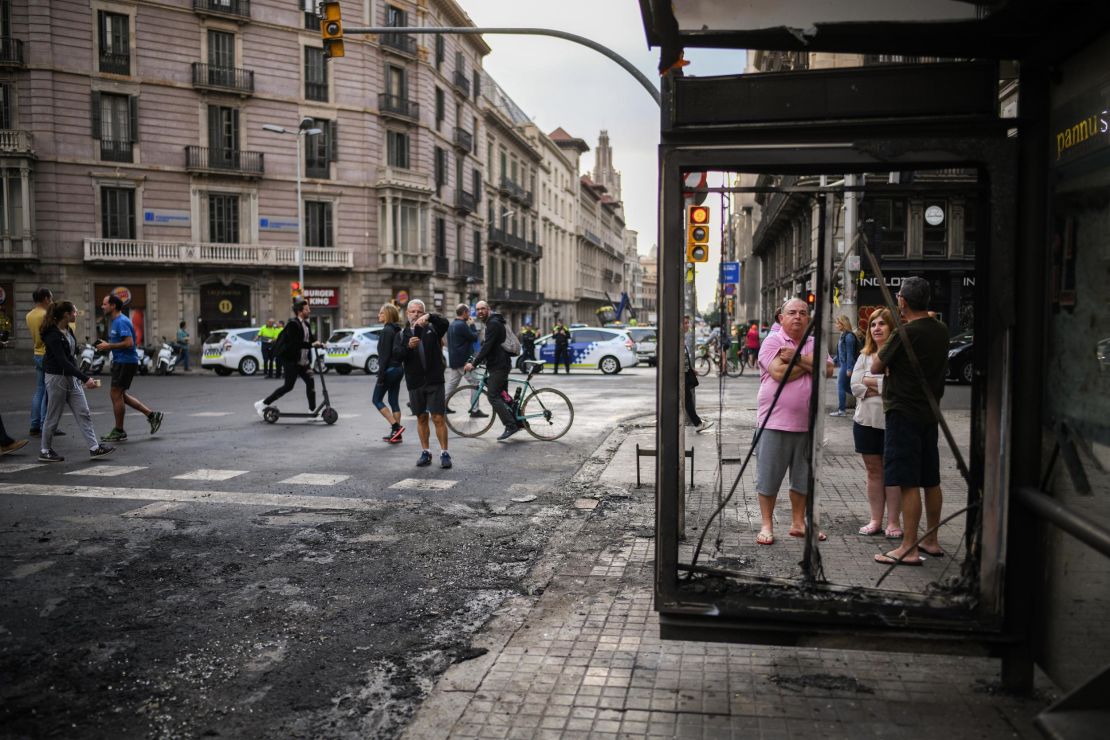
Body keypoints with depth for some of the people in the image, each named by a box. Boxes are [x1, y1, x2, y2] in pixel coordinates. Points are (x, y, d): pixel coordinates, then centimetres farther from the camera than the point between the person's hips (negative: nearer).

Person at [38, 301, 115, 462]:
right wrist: (85, 378, -27)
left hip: (72, 377, 8)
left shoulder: (68, 330, 7)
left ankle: (94, 448, 2)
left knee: (84, 414, 3)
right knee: (53, 417, 4)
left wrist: (80, 378, 19)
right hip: (57, 378, -8)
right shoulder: (53, 335, -19)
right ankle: (45, 451, 18)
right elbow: (63, 361, -24)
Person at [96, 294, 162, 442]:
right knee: (121, 395, 14)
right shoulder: (114, 321, 16)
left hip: (126, 362, -10)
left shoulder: (121, 321, -17)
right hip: (121, 361, 10)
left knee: (116, 395, -3)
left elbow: (129, 343, -26)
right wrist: (106, 344, 9)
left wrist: (108, 346, -19)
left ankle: (118, 432, 7)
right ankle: (151, 415, 16)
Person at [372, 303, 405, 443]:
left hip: (389, 369, -8)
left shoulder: (386, 331, -14)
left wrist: (381, 374, -17)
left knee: (377, 400, 3)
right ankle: (396, 434, 11)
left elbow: (384, 355, -18)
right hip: (399, 368, 8)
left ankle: (396, 427, -8)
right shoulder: (398, 330, 12)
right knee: (394, 401, 11)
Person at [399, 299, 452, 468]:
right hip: (415, 383, 3)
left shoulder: (432, 328, 4)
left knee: (438, 418, -5)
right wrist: (408, 346, -23)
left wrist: (429, 316, -36)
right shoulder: (403, 334, 9)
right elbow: (398, 356, -4)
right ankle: (425, 452, 19)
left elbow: (445, 323, -19)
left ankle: (444, 453, 2)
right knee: (421, 419, 10)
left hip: (434, 381, -2)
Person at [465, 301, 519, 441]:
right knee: (503, 395, 16)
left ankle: (511, 426, -12)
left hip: (498, 366, -11)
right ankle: (518, 422, 21)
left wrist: (474, 363, -23)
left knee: (493, 396, -11)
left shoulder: (493, 323, -15)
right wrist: (474, 360, 21)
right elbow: (486, 345, 26)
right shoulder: (491, 323, 19)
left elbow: (487, 346, -23)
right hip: (500, 364, 11)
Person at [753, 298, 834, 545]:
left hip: (807, 423, 5)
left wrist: (797, 358, -13)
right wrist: (808, 362, -6)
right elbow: (779, 373, -18)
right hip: (775, 422, -5)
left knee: (803, 478, 14)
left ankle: (798, 522, 28)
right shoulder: (772, 341, -3)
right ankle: (767, 525, 14)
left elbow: (827, 370, -6)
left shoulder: (815, 344, 11)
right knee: (768, 477, 2)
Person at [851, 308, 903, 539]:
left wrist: (870, 382, -11)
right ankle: (876, 520, 18)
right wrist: (882, 388, -13)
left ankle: (893, 522, 10)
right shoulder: (864, 356, 12)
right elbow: (855, 386, 1)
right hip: (866, 420, 5)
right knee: (873, 471, 11)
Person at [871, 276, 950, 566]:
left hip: (904, 412, -8)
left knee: (908, 483, -6)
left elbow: (876, 367, -8)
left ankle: (909, 549, -3)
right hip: (930, 412, 8)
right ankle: (931, 541, 26)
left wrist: (882, 351, 13)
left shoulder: (905, 333, -17)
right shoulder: (941, 331, 6)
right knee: (931, 480, 15)